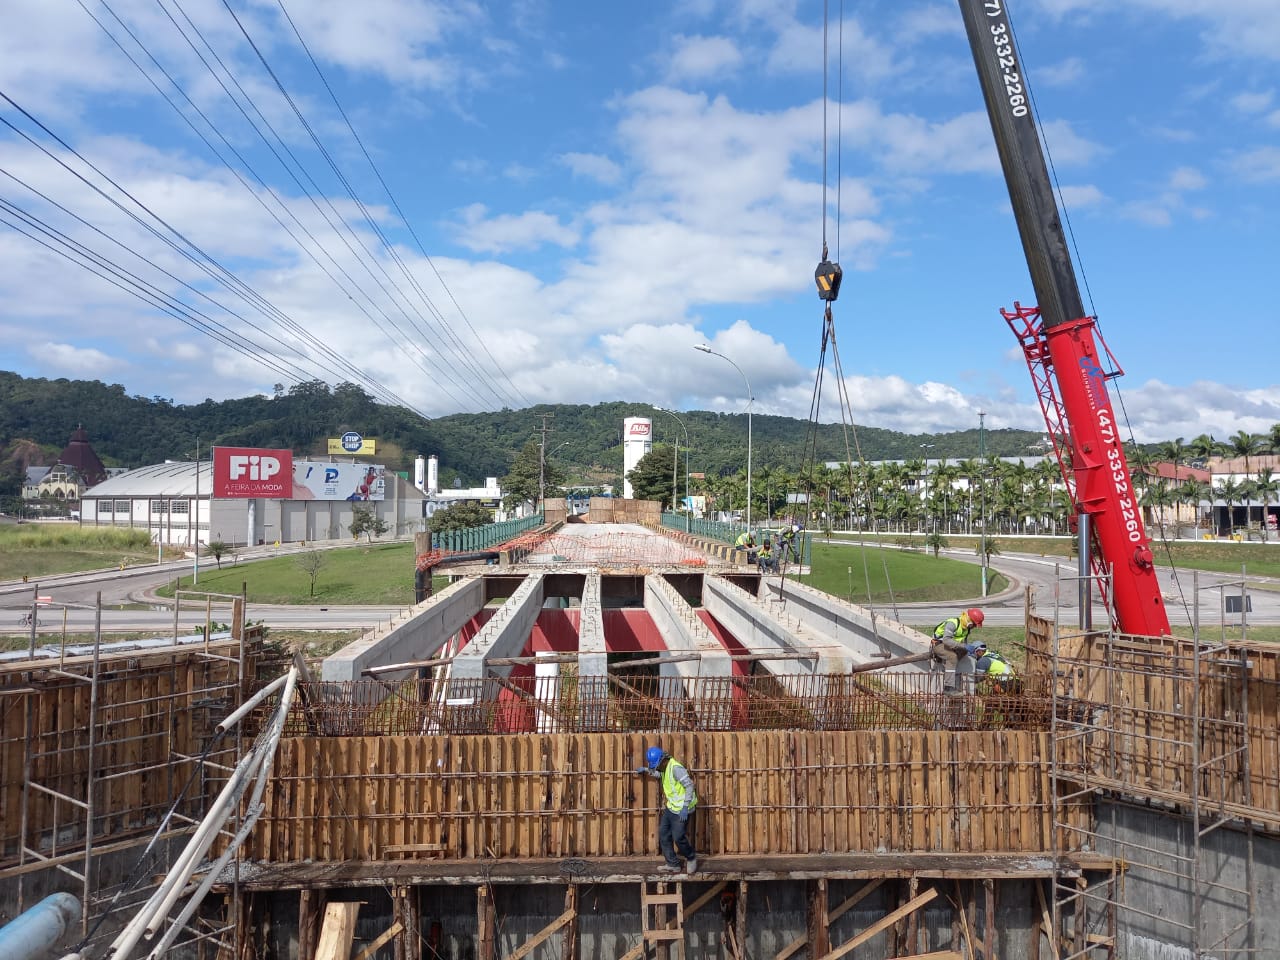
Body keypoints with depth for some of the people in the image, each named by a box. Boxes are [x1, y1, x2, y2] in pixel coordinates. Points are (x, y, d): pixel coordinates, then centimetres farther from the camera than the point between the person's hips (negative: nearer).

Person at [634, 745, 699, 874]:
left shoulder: (676, 768, -25)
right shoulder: (664, 768, 6)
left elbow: (689, 785, -27)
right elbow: (658, 774, 32)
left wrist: (685, 807, -28)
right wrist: (645, 770, 20)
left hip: (681, 810, -10)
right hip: (670, 808, 10)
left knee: (678, 838, -2)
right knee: (663, 835, 11)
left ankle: (691, 857, 25)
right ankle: (673, 864, 21)